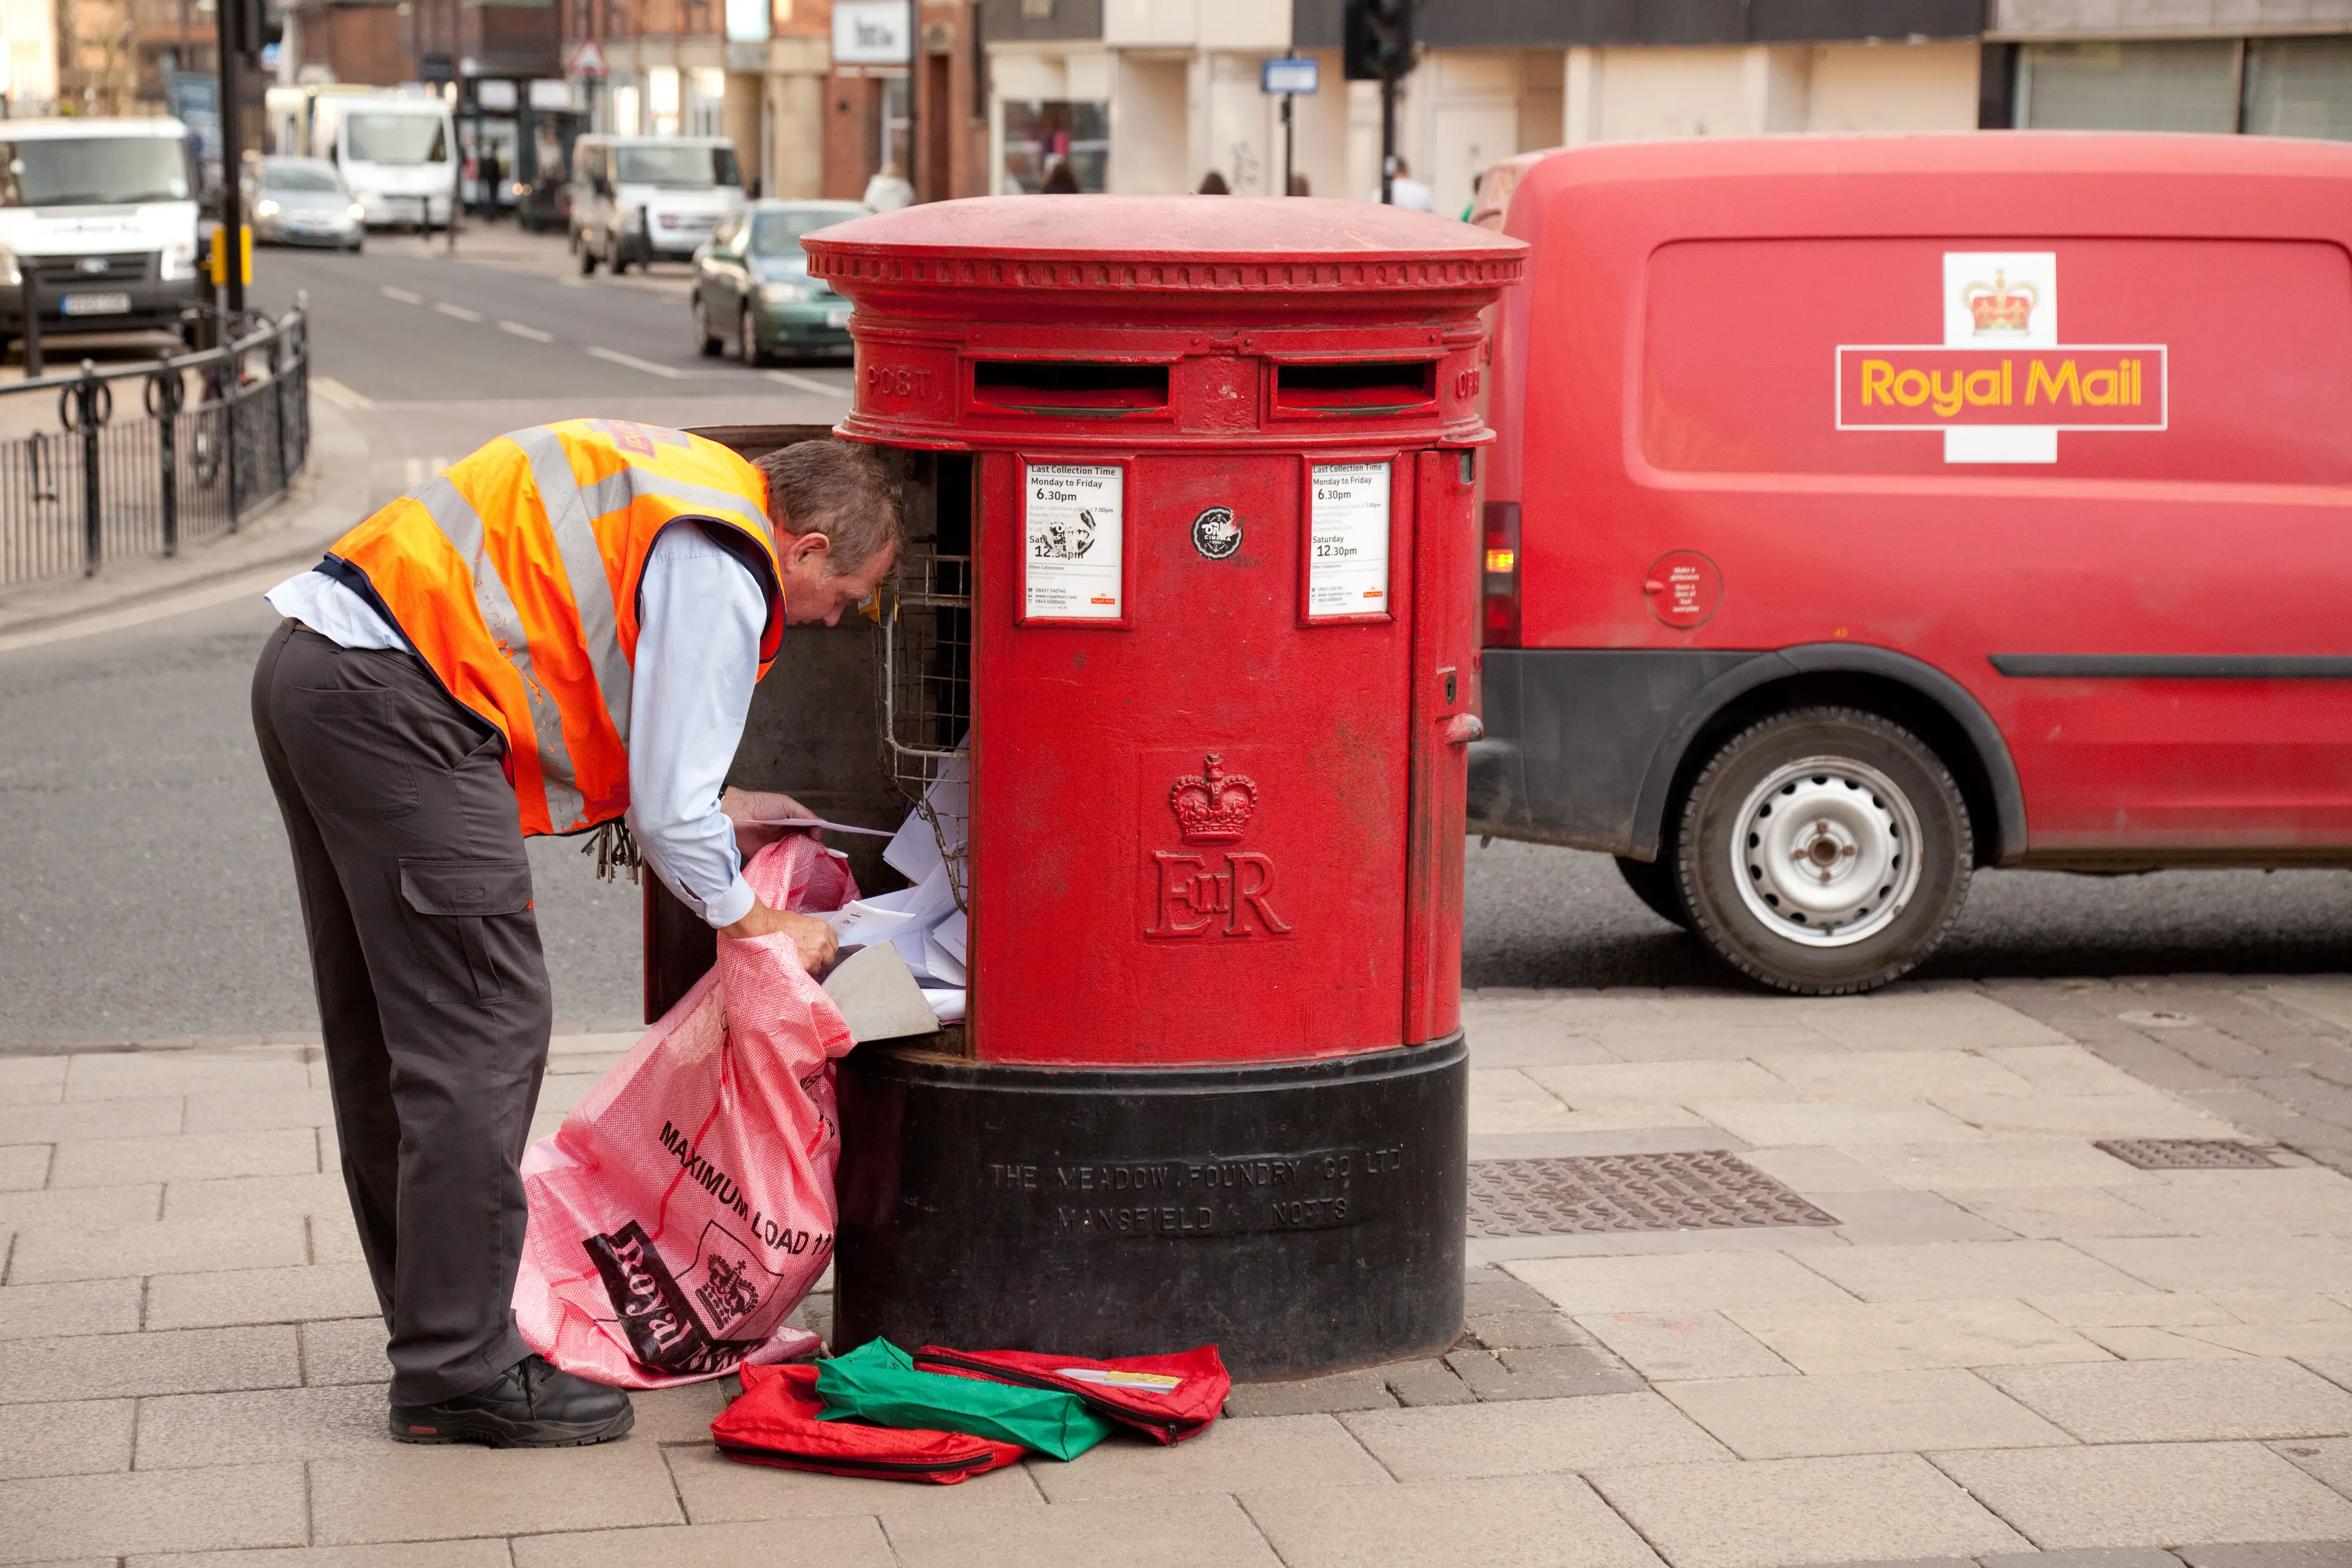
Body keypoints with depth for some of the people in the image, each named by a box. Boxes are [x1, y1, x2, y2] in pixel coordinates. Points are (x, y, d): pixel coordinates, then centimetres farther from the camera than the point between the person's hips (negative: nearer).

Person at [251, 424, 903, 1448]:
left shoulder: (675, 487, 21)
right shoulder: (719, 572, -9)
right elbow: (668, 811, -10)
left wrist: (715, 812, 29)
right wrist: (759, 926, 6)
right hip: (390, 700, -11)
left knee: (385, 1037, 16)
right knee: (482, 1035, -6)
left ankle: (439, 1328, 26)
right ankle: (458, 1373, -2)